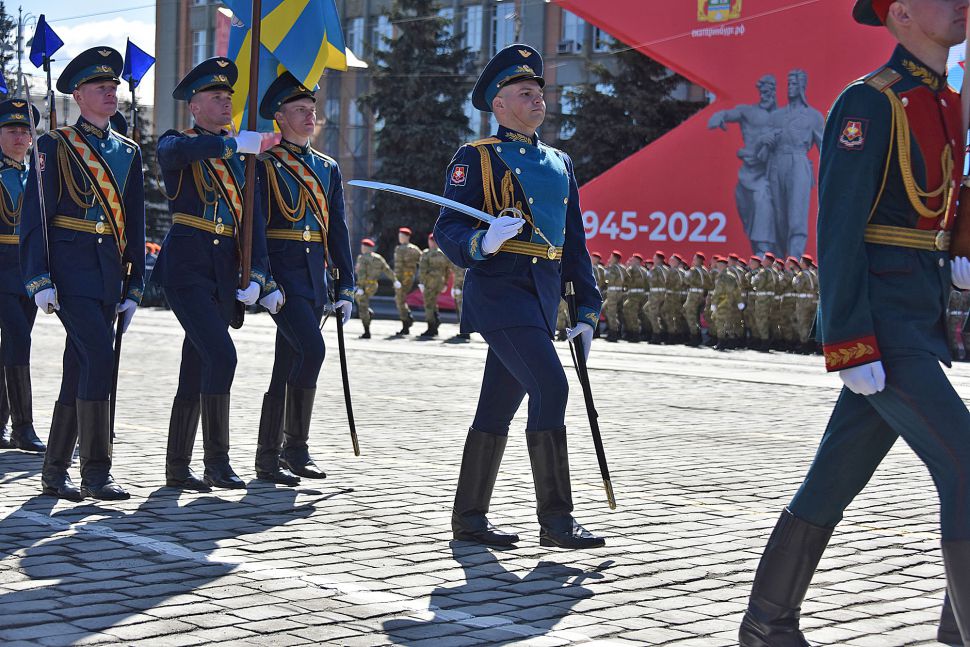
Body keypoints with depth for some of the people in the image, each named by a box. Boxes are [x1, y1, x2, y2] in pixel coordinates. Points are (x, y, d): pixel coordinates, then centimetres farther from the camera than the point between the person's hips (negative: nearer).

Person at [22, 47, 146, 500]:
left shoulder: (128, 152, 16)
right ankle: (95, 473, -10)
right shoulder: (56, 146, -1)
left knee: (79, 369, 8)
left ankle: (55, 472, 17)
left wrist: (134, 288, 13)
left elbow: (135, 225, 17)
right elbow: (34, 216, -5)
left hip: (108, 270, 6)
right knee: (98, 357, -16)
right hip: (70, 265, -6)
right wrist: (39, 280, -13)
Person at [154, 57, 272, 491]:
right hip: (186, 263, -6)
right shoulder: (175, 143, 1)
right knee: (220, 354, -19)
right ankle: (217, 460, -11)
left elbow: (254, 218, 10)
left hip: (225, 270, 6)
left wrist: (257, 274, -2)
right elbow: (175, 151, -26)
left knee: (197, 368, 9)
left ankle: (177, 468, 17)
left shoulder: (240, 154, 16)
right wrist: (233, 143, -29)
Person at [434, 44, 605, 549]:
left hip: (542, 298, 7)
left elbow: (574, 242, 21)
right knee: (550, 387, -18)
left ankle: (469, 517, 17)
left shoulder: (558, 164, 20)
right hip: (500, 291, -7)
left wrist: (587, 311, 15)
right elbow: (447, 229, -7)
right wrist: (482, 243, -29)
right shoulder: (477, 158, -1)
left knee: (498, 409, 10)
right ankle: (555, 519, -13)